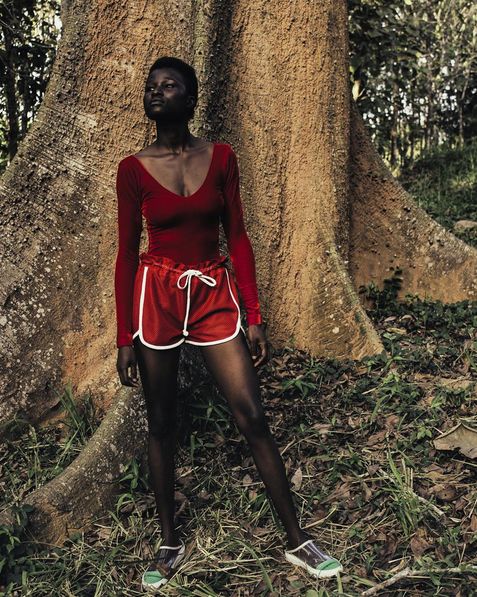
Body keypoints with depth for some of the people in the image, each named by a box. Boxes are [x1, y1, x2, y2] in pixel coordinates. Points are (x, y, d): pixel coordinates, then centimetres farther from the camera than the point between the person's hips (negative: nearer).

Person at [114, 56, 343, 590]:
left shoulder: (221, 158, 2)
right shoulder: (133, 168, -1)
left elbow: (238, 238, 4)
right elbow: (126, 253, 1)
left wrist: (254, 316, 0)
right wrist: (125, 337, -1)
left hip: (214, 295, 1)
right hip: (156, 295, 0)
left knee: (252, 417, -1)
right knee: (161, 425, 8)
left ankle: (297, 541, 13)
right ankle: (170, 543, 26)